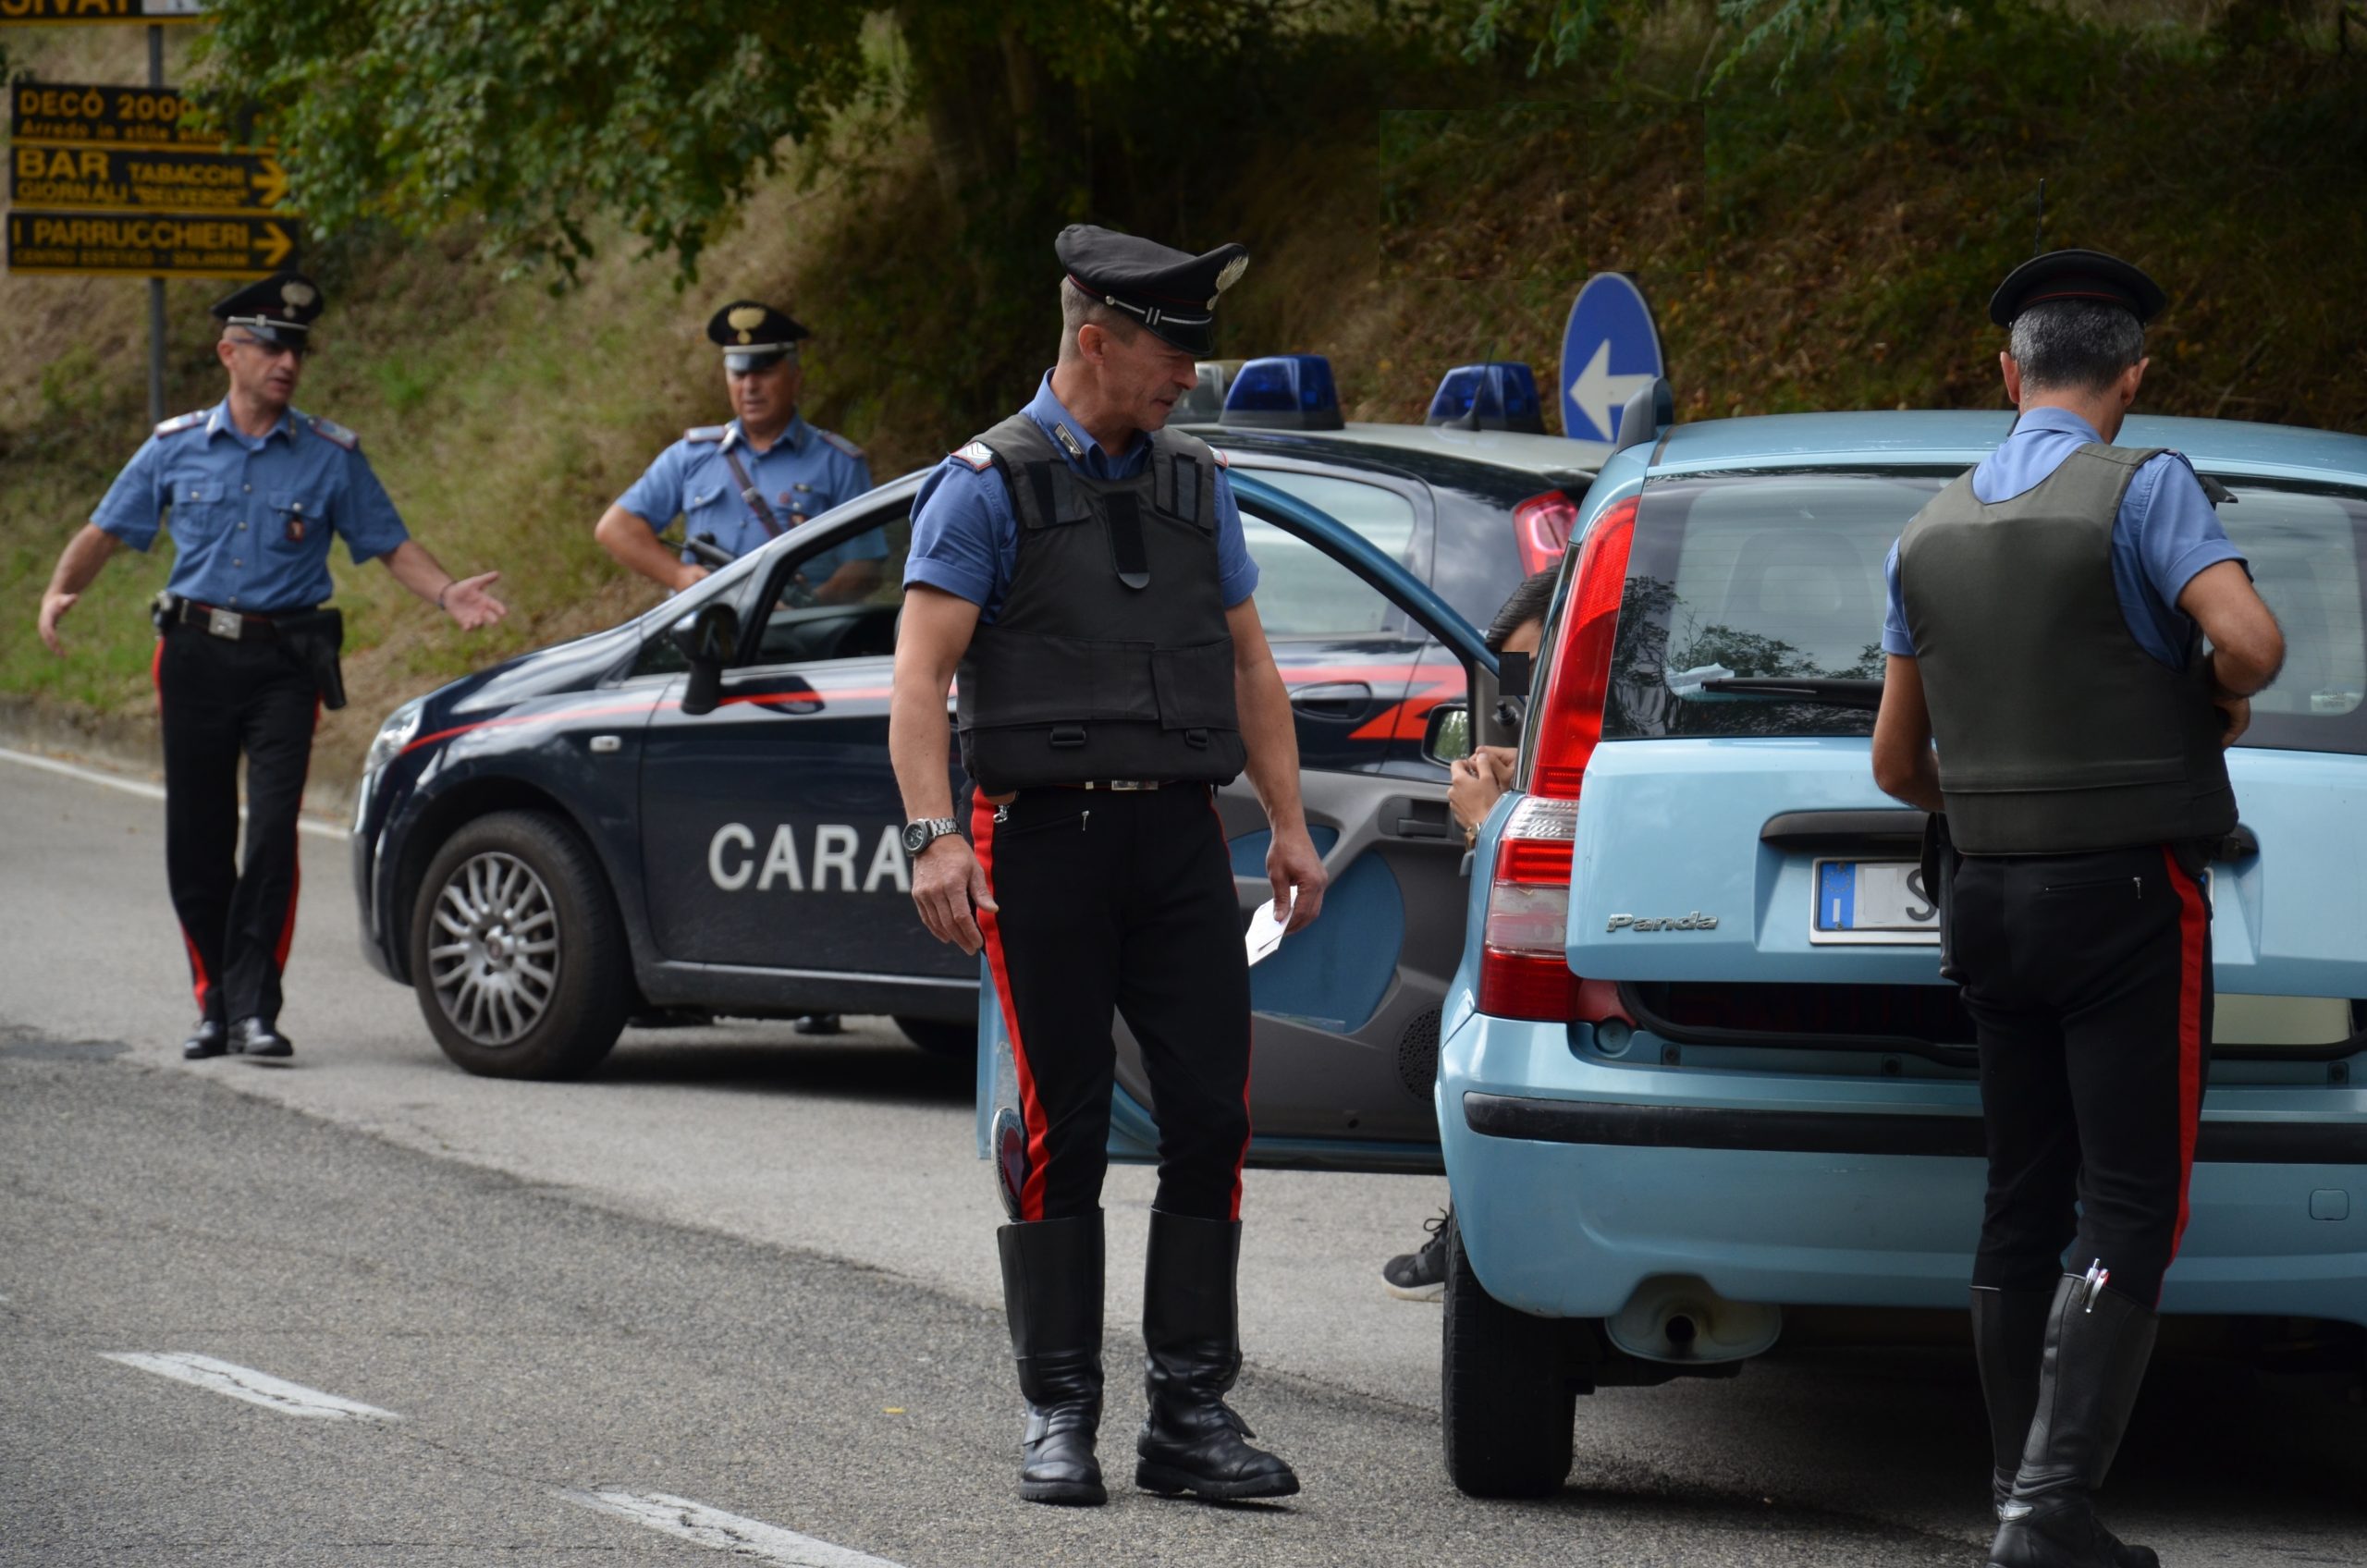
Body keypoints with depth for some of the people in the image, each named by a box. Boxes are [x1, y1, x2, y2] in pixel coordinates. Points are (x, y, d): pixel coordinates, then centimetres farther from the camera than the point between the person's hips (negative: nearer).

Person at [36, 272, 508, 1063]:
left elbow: (390, 545, 7)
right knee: (195, 842, 5)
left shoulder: (332, 456, 4)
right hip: (195, 656, 2)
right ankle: (215, 1003, 18)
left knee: (272, 832, -14)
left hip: (284, 664, -2)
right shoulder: (176, 447, 7)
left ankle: (253, 1006, -12)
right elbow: (106, 530, 11)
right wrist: (61, 589, -7)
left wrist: (447, 593, -11)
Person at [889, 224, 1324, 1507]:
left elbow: (1248, 664, 20)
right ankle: (1059, 1418, 6)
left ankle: (1190, 1411, 5)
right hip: (1045, 838, -5)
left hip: (1178, 837, 5)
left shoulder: (1195, 483, 15)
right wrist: (934, 837, -20)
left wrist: (1291, 824, 12)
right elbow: (920, 675, -9)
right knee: (1061, 1132, -1)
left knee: (1211, 1115, -1)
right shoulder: (988, 487, -2)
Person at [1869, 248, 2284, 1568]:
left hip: (1990, 899, 6)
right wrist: (2220, 697, -2)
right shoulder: (2144, 489, -9)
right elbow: (2253, 639, -24)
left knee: (2025, 1203, 11)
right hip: (2130, 897, -6)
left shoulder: (1933, 531, 10)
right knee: (2131, 1211, -7)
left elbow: (1897, 763, 15)